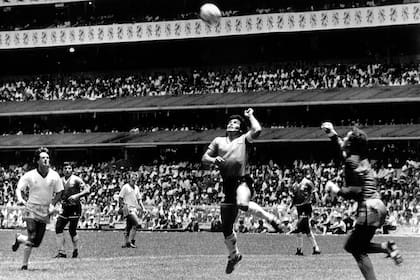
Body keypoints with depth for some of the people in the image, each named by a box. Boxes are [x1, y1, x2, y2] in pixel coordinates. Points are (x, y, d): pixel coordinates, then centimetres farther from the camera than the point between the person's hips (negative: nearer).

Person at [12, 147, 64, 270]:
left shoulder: (54, 176, 0)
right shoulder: (29, 175, -5)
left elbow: (59, 192, 11)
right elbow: (19, 189, -2)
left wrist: (52, 204, -1)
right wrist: (20, 199, -22)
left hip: (45, 212, 3)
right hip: (31, 210, -3)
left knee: (37, 242, 2)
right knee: (32, 240, -16)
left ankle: (20, 239, 33)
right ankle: (25, 264, 8)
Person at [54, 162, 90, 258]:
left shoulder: (76, 179, -6)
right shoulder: (60, 180, 12)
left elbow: (87, 191, -13)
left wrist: (76, 195, -26)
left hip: (75, 208, -6)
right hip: (64, 207, 6)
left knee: (72, 230, -7)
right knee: (58, 228, -4)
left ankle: (76, 251, 11)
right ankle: (61, 252, 0)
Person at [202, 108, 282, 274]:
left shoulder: (244, 139, 8)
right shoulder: (218, 141, 18)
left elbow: (257, 130, -11)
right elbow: (204, 158, 16)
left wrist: (250, 116, 4)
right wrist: (213, 160, -6)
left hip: (242, 181, -5)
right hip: (228, 185, 5)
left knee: (242, 204, -39)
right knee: (226, 227, 8)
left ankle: (270, 218, -15)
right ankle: (234, 255, 32)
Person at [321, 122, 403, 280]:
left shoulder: (352, 161, -13)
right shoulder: (359, 157, 15)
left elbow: (356, 190, -21)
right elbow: (342, 148, 38)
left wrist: (338, 191, -7)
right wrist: (332, 134, 37)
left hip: (368, 207, -9)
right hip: (374, 206, 9)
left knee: (358, 251, -4)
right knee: (351, 246, 16)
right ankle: (386, 247, 2)